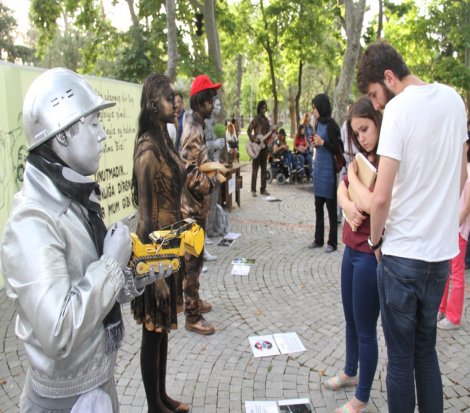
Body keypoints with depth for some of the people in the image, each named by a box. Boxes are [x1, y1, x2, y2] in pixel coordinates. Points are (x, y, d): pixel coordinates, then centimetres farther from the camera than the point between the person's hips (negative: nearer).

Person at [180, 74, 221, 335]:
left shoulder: (196, 126, 12)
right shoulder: (194, 131, -20)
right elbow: (189, 172, -25)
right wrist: (211, 184, -14)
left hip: (197, 204, 10)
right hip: (193, 205, -10)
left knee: (194, 257, 19)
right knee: (192, 259, -2)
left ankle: (193, 301, 34)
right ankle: (192, 316, 8)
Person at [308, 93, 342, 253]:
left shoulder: (331, 125, -14)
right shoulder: (319, 124, 10)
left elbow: (337, 148, -14)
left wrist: (322, 142, -24)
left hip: (328, 171, -8)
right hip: (318, 168, 8)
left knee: (330, 207, 1)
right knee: (318, 206, 13)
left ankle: (332, 242, 11)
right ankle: (319, 239, 24)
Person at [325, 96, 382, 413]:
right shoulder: (366, 159, 8)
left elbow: (374, 205, -29)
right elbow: (341, 188, 10)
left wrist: (353, 176, -14)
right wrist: (347, 205, -11)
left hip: (371, 253, -9)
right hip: (352, 248, 9)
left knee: (365, 329, 6)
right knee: (351, 319, 24)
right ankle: (350, 372, 46)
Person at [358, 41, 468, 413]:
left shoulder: (399, 107, -15)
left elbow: (381, 197, -19)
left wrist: (376, 240, -3)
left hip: (403, 253, -7)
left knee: (401, 356, 8)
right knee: (427, 350, 20)